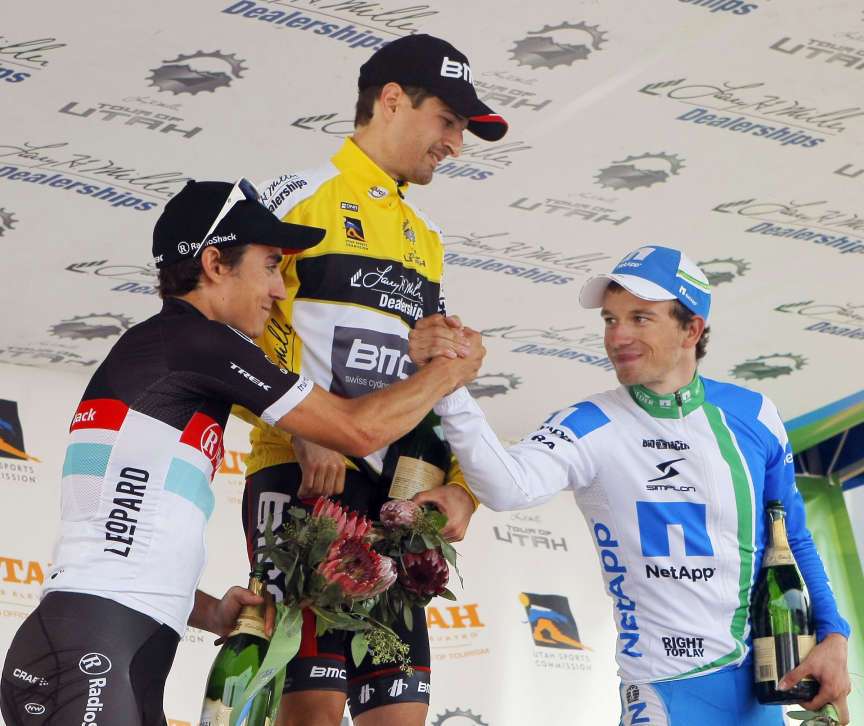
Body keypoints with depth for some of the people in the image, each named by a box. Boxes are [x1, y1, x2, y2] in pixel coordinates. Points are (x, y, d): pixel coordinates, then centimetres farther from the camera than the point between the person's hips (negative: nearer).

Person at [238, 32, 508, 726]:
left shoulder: (427, 238, 25)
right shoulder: (300, 197, 3)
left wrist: (461, 485, 8)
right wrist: (304, 432, -21)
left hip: (396, 492, 7)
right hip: (304, 478, -7)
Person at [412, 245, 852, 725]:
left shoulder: (754, 416, 0)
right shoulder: (591, 428, -10)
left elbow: (794, 539, 11)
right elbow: (508, 487, -30)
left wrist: (833, 635, 1)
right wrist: (448, 385, -42)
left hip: (760, 682, 3)